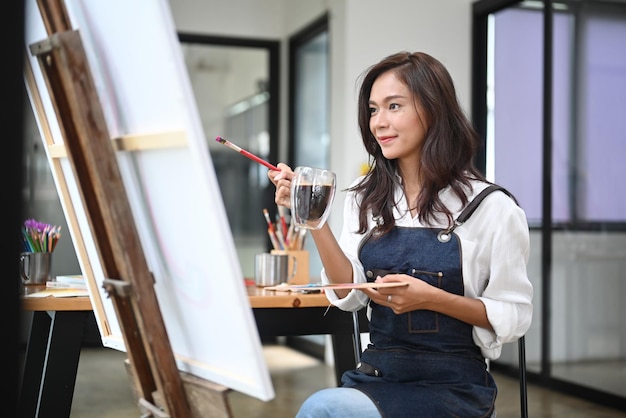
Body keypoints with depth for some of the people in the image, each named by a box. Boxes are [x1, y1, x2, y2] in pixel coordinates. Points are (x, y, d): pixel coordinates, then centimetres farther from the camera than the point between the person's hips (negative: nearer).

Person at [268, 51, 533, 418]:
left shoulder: (491, 206, -7)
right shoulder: (364, 197, 8)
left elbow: (515, 317, -4)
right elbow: (350, 295, 2)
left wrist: (431, 298, -18)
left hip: (450, 385, -4)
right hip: (375, 374, 4)